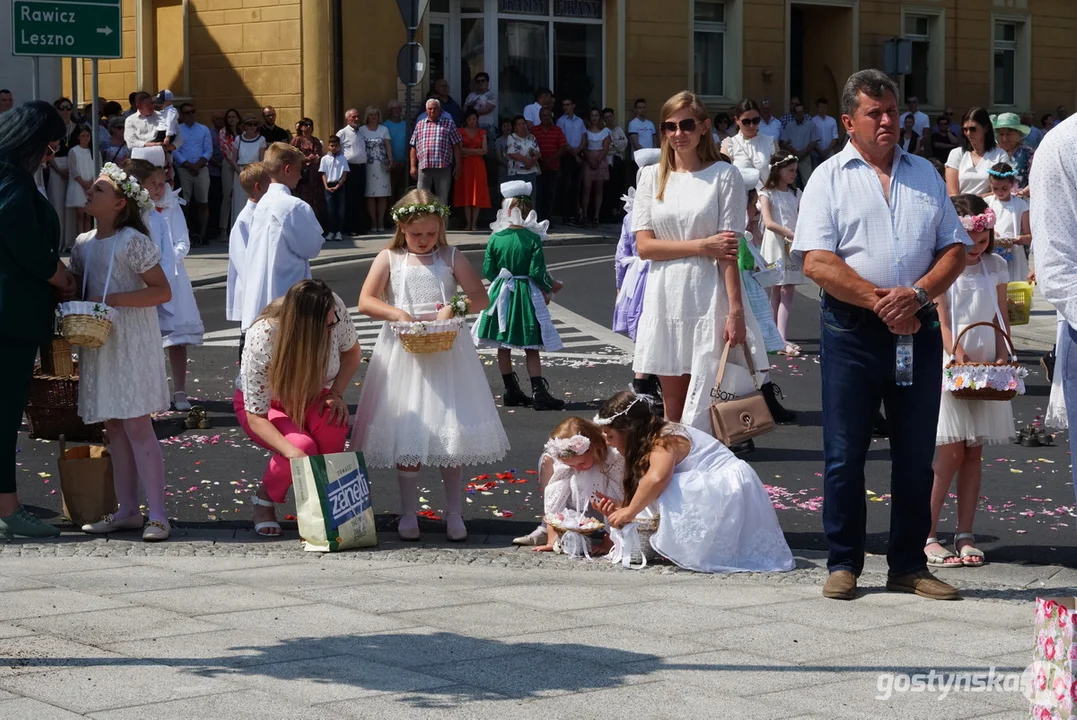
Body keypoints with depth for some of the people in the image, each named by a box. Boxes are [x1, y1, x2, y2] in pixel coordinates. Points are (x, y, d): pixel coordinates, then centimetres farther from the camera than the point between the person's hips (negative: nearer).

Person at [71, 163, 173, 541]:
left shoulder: (133, 242, -11)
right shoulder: (83, 244, 11)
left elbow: (162, 291, -13)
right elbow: (76, 288, 22)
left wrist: (111, 300, -19)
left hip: (132, 344, -7)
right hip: (99, 344, 7)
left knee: (137, 426, -9)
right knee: (114, 428, 8)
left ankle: (156, 514, -6)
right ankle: (127, 511, 14)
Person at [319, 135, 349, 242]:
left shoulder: (342, 158, 2)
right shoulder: (324, 159, 3)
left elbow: (344, 173, -1)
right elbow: (323, 174, 2)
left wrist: (338, 185, -10)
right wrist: (326, 186, -9)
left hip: (340, 186, 0)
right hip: (329, 186, 0)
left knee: (340, 209, 1)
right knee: (330, 209, 1)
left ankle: (338, 232, 6)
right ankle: (330, 231, 6)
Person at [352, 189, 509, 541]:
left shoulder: (451, 258, 6)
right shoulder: (389, 259, 4)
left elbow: (480, 296, 1)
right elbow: (365, 302, -3)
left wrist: (455, 307, -17)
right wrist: (397, 313, -18)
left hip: (446, 351, 0)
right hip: (403, 352, 0)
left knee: (450, 431, 1)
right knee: (405, 436, 2)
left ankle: (454, 513, 9)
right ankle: (408, 514, 11)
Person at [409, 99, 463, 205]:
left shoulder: (448, 124, 9)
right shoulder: (420, 125, 16)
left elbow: (456, 147, 6)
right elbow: (414, 147, 14)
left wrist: (458, 166, 1)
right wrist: (413, 166, 6)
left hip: (443, 168, -2)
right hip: (423, 167, 2)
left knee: (442, 199, 1)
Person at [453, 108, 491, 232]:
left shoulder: (482, 132, 11)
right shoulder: (461, 132, 8)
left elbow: (484, 151, 1)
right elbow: (460, 150, -3)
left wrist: (468, 151, -5)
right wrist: (476, 150, -7)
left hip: (478, 165, 1)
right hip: (465, 165, -1)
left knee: (477, 193, -5)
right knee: (466, 193, -4)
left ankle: (474, 223, -4)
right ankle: (468, 223, -2)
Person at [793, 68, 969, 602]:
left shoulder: (924, 175, 14)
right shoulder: (830, 178, 2)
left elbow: (954, 249, 9)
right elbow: (817, 262, -9)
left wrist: (916, 294, -9)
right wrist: (880, 300, -15)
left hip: (917, 327, 3)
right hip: (851, 331, -3)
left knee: (916, 455, 7)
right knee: (844, 453, 0)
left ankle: (909, 565, 16)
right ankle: (844, 564, 10)